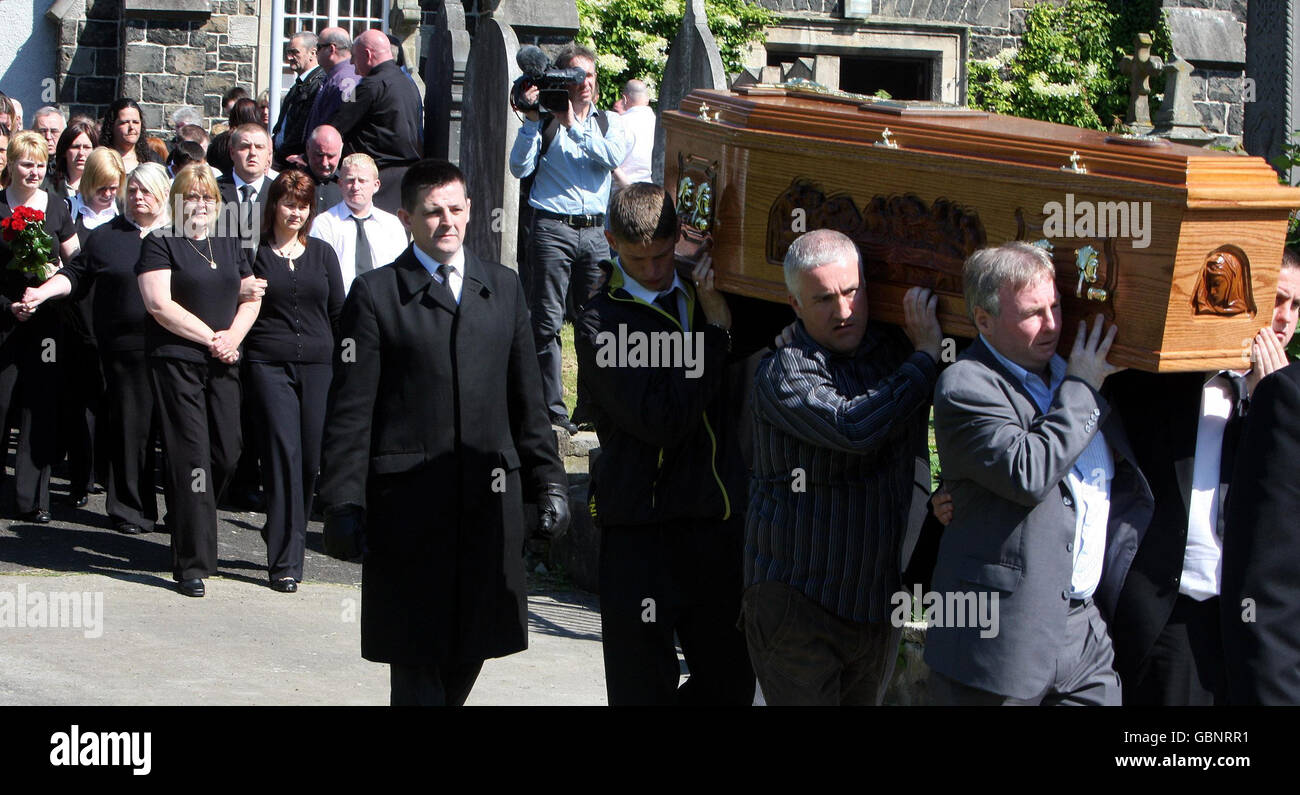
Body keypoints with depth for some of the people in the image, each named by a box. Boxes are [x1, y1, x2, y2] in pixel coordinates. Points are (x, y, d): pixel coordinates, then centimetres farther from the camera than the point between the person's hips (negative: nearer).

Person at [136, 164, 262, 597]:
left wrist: (232, 336, -2)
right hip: (176, 362, -5)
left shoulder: (230, 244, 17)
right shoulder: (160, 244, -1)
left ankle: (188, 526, 27)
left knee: (226, 454, 2)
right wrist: (211, 337, -11)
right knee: (191, 459, -8)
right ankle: (192, 564, -4)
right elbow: (160, 304, -12)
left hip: (222, 364, 6)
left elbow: (251, 297, 17)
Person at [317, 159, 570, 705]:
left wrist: (547, 480, 13)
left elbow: (525, 398, 18)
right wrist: (343, 504, -9)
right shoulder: (375, 294, 0)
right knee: (416, 657, -3)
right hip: (407, 504, -4)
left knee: (473, 644, 8)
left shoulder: (502, 287, 15)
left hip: (490, 498, 4)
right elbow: (350, 410, -3)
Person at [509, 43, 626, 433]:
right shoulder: (546, 120, 5)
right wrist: (532, 121, -11)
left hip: (595, 230, 3)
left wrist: (574, 125, -12)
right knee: (547, 322, -4)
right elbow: (520, 168, -5)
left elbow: (615, 156, -7)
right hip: (552, 228, -3)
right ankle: (551, 409, -1)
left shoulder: (608, 122, 13)